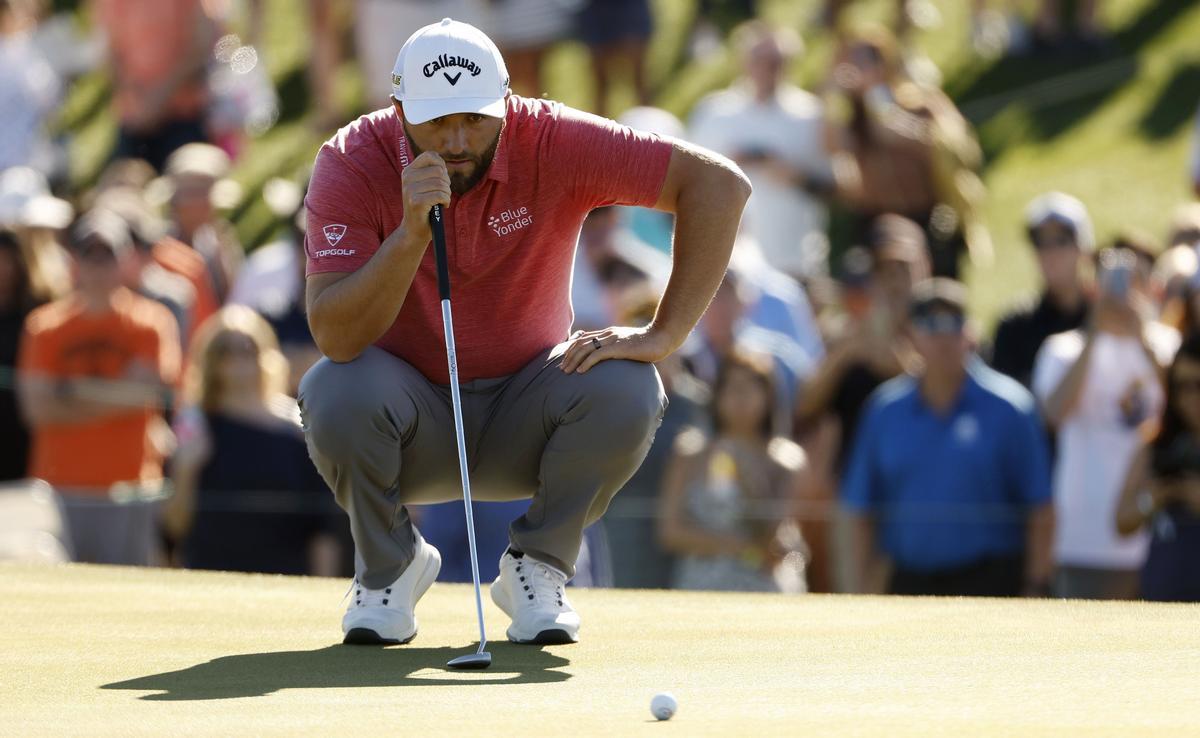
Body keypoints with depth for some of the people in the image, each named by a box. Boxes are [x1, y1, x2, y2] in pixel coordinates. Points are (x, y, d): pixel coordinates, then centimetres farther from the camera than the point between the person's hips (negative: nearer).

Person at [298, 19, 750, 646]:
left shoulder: (551, 142, -19)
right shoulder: (351, 164, -19)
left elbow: (719, 185, -22)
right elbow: (334, 337, -29)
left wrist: (664, 335, -27)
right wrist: (412, 231, -42)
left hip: (522, 426, 1)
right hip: (411, 422, 0)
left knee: (626, 389, -29)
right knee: (336, 391, -33)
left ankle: (536, 570, -2)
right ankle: (389, 567, -2)